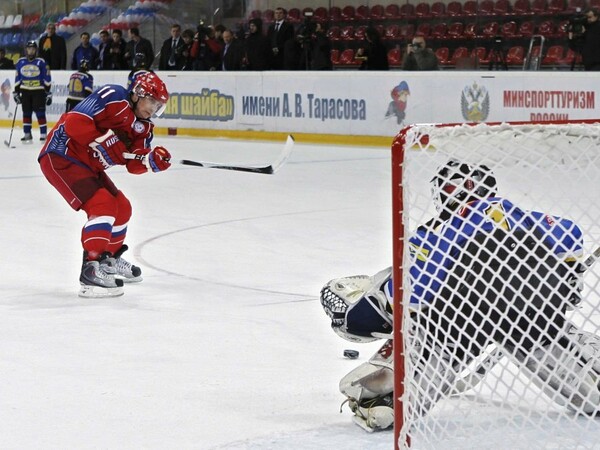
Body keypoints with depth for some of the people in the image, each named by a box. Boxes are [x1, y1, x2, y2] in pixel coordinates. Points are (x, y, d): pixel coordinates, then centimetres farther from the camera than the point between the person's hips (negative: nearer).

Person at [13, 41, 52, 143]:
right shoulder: (20, 62, 6)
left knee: (40, 113, -5)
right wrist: (16, 92, 10)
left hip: (38, 90, -4)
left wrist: (48, 93, -5)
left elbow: (47, 79, -3)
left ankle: (43, 134, -1)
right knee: (26, 113, 6)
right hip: (25, 91, 4)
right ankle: (27, 135, 13)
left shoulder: (41, 62, -4)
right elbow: (17, 78, 12)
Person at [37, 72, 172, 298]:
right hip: (61, 157, -10)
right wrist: (104, 142, -26)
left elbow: (133, 165, 1)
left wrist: (152, 160, -18)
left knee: (121, 207, 16)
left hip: (88, 165, 10)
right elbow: (75, 122, -27)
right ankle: (91, 269, -25)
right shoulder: (112, 98, -19)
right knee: (103, 205, -22)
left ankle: (110, 258, 38)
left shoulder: (143, 126, 8)